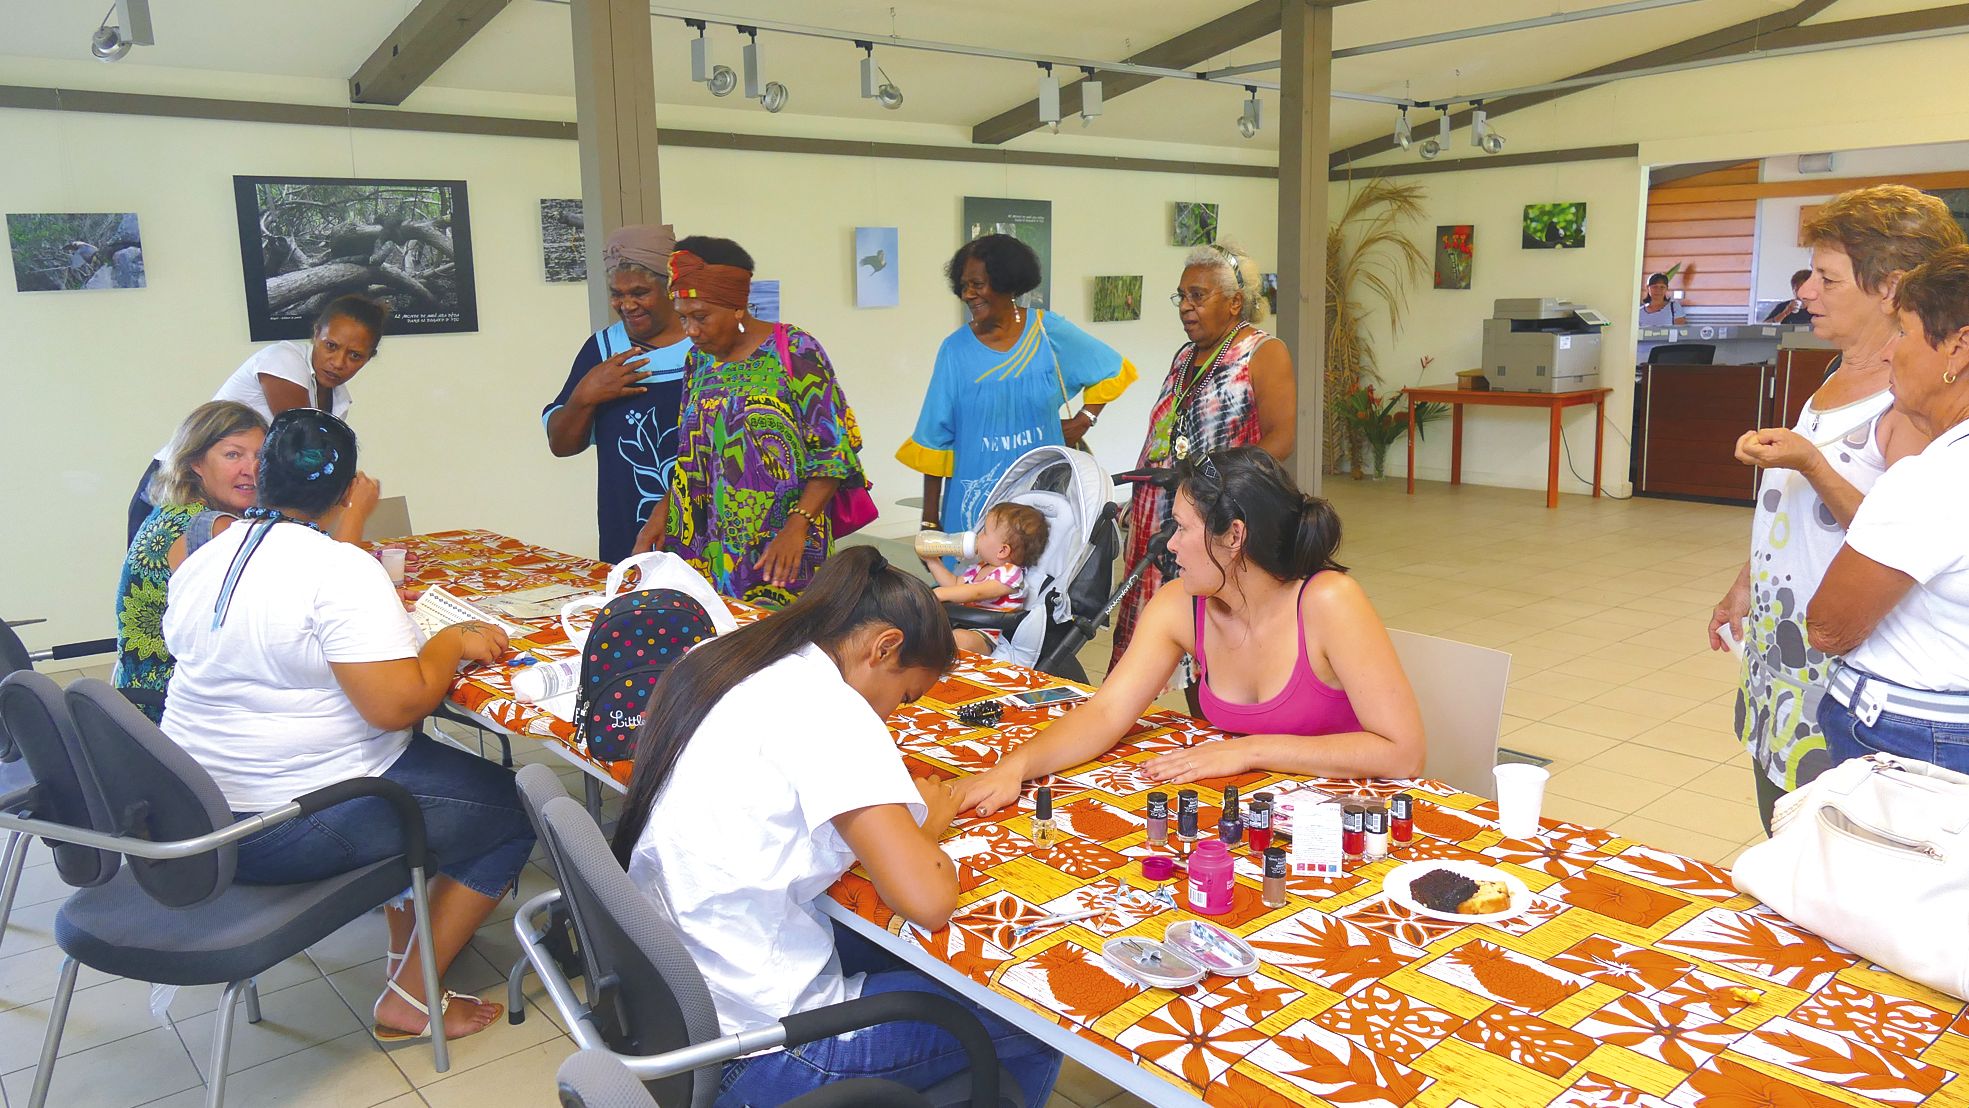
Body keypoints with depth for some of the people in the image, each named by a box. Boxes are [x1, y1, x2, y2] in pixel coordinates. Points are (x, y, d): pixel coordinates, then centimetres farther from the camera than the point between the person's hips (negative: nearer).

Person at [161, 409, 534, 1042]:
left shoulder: (199, 562, 4)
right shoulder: (341, 569, -21)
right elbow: (396, 704, -28)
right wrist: (453, 642, -10)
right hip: (291, 832, -9)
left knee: (416, 756, 28)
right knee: (512, 808, 3)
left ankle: (404, 947, 30)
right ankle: (409, 999, 7)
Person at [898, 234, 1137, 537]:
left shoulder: (1047, 330, 0)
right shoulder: (955, 349, -3)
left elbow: (1112, 370, 14)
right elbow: (934, 440, -2)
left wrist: (1084, 420, 4)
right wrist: (930, 521, -3)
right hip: (975, 502, -1)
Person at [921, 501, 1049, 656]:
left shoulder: (1010, 574, -13)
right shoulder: (979, 568, 17)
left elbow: (977, 593, -25)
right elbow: (955, 584, 31)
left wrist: (940, 593, -36)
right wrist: (932, 561, 26)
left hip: (986, 636, -10)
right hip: (960, 624, 10)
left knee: (962, 639, -41)